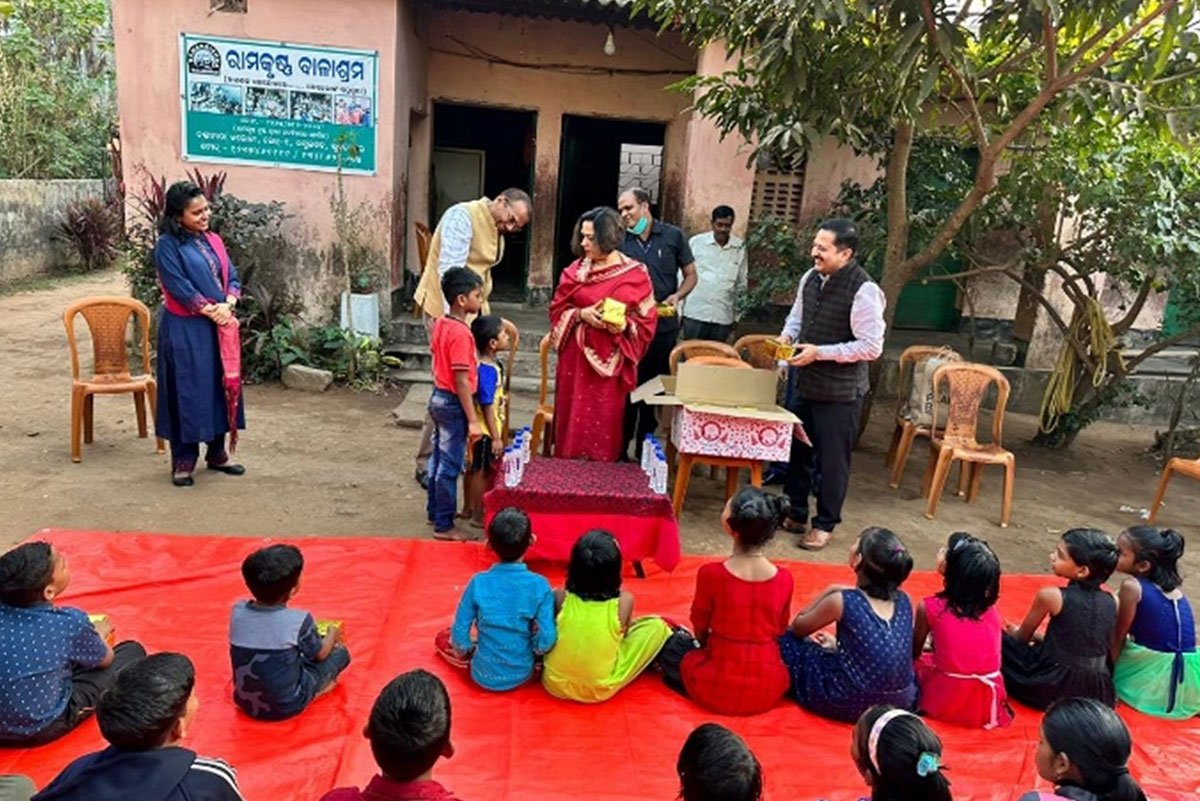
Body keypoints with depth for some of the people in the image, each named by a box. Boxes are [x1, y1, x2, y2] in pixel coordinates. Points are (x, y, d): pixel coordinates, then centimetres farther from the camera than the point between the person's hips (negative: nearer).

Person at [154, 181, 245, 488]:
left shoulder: (213, 241, 12)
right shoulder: (167, 246, -8)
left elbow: (232, 277, 6)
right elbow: (179, 287, -15)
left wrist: (227, 305, -11)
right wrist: (210, 311, -16)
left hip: (220, 327, 7)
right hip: (185, 329, -6)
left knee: (221, 386, 11)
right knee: (187, 391, -2)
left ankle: (217, 453, 24)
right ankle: (183, 461, 9)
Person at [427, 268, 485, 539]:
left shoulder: (441, 324, 5)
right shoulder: (461, 333, -23)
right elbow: (461, 381, -24)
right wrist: (473, 421, -21)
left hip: (438, 397, 9)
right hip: (454, 404, -9)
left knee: (439, 459, 20)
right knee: (450, 466, 0)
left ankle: (435, 511, 33)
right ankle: (444, 526, 10)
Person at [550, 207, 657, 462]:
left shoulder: (636, 273, -4)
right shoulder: (575, 270, 4)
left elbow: (647, 319, 0)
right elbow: (557, 309, 7)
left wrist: (625, 326, -19)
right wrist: (581, 314, -12)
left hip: (612, 362, -2)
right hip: (576, 358, 2)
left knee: (606, 420, 3)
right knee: (574, 418, 6)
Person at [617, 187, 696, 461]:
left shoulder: (673, 236, 2)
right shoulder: (620, 240, 2)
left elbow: (691, 275, 8)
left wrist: (677, 296, -10)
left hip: (665, 327, 1)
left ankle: (645, 450, 23)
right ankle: (619, 448, 15)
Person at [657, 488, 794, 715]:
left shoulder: (711, 574, -19)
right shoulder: (784, 580, -11)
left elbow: (700, 627, -1)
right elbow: (780, 631, 6)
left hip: (717, 691, -2)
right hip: (770, 693, 2)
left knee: (670, 641, 24)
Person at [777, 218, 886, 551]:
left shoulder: (864, 290, -20)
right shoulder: (810, 278, 2)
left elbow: (872, 346, -22)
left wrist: (820, 352, -23)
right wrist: (787, 335, -3)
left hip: (839, 392, -7)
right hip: (805, 382, 7)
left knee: (832, 459, 6)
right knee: (797, 449, 17)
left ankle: (824, 525, 23)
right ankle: (795, 514, 34)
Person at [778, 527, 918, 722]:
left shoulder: (843, 601, -16)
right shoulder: (903, 601, -2)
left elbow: (797, 628, 1)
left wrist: (829, 592, 5)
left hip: (851, 704, -6)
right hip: (901, 704, 6)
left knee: (785, 639, 10)